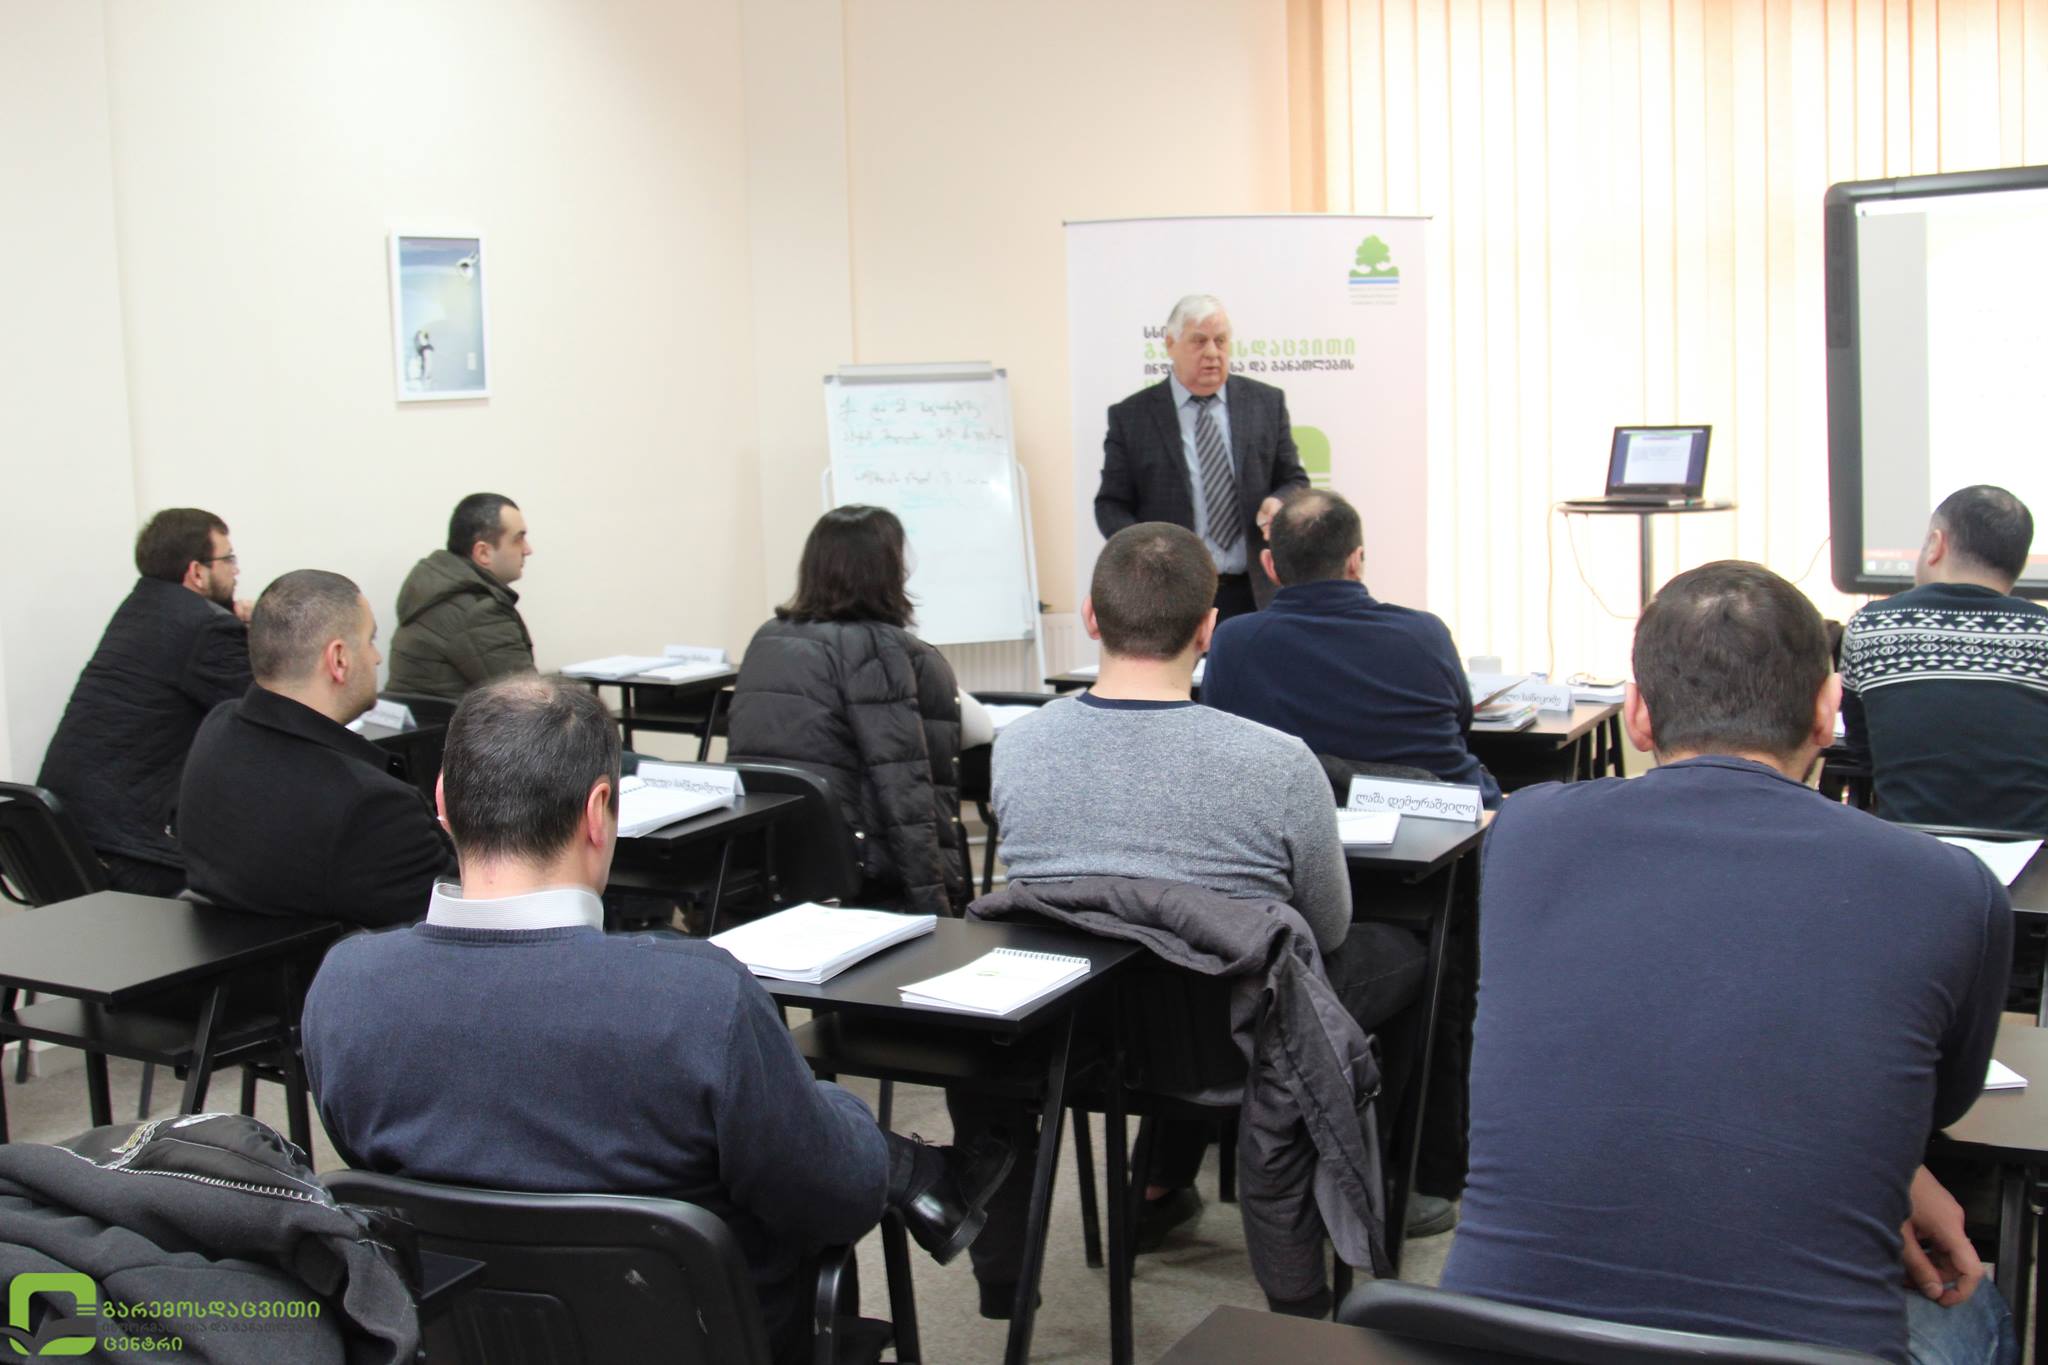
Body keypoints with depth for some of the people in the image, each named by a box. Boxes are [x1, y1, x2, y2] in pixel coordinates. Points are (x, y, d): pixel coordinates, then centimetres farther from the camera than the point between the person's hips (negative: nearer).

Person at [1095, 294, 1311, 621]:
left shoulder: (1267, 403, 10)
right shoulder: (1131, 416, 3)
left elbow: (1294, 481, 14)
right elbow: (1112, 504, 5)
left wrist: (1280, 503, -10)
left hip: (1256, 595, 2)